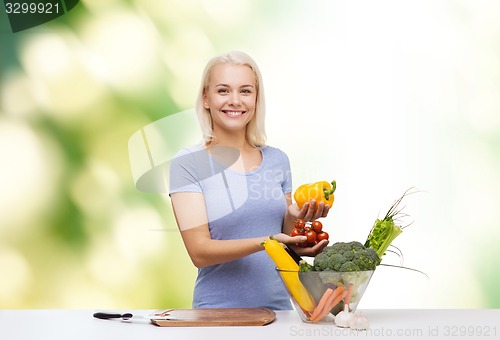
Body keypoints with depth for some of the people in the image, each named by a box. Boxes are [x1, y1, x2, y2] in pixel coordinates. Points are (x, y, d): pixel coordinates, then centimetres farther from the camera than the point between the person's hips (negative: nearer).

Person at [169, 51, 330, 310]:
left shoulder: (278, 160, 8)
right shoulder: (188, 163, -4)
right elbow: (199, 252, -10)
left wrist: (295, 219, -5)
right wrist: (267, 242, -22)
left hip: (279, 305, 3)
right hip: (218, 310, -3)